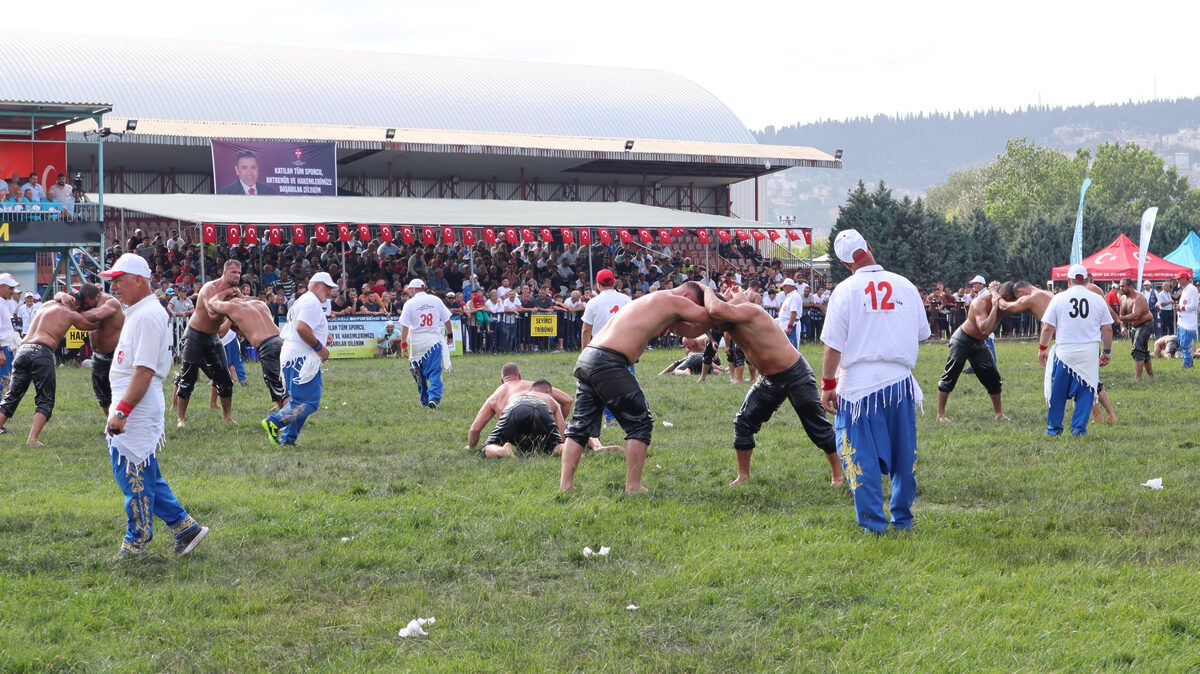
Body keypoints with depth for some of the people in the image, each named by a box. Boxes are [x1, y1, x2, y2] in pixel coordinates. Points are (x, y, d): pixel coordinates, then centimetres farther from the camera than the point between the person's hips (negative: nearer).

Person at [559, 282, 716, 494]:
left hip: (586, 358, 9)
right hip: (608, 362, -9)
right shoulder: (672, 301, -1)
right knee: (639, 423, 2)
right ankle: (633, 486, 2)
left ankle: (565, 484, 6)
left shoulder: (653, 301, 28)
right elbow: (707, 317, 1)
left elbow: (691, 330, 32)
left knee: (581, 425, 11)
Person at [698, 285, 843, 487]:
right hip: (768, 380, 8)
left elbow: (716, 309, -44)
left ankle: (838, 475, 14)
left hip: (796, 375, -8)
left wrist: (707, 291, -26)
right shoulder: (729, 323, -2)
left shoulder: (748, 311, -30)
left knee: (818, 427, 1)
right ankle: (743, 476, 13)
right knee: (744, 422, 1)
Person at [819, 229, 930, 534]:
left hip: (859, 385, -3)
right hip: (900, 381, 3)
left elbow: (833, 345, -8)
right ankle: (902, 518, 21)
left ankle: (873, 522, 2)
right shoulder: (905, 286, 1)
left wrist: (827, 385, 0)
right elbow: (922, 334, 12)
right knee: (903, 453, 13)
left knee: (863, 455, 3)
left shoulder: (846, 290, -8)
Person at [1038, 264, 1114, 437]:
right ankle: (1079, 428, 3)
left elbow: (1047, 328, 0)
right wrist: (1107, 352, 16)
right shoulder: (1098, 300, 3)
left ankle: (1054, 427, 18)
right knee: (1085, 390, 8)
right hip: (1089, 353, 1)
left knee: (1058, 392, 11)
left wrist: (1042, 348, 12)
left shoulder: (1059, 298, -1)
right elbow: (1107, 329, 6)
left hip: (1064, 351, 0)